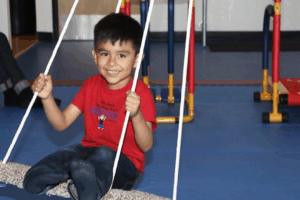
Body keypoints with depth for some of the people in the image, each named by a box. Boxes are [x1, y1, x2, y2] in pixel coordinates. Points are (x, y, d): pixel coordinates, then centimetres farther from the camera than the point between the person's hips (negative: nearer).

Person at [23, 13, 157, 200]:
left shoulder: (141, 93, -15)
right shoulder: (91, 85, 5)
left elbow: (146, 146, -21)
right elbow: (61, 123, 6)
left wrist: (136, 115, -39)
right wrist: (47, 97, -11)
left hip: (125, 163, -5)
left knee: (104, 155, -41)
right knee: (33, 183, -11)